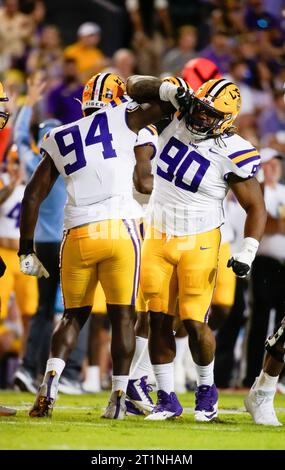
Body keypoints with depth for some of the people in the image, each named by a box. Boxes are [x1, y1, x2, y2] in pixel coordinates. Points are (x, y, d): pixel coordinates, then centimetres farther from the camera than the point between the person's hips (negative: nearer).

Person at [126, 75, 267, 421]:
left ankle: (206, 389, 19)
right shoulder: (178, 117, -4)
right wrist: (168, 90, -18)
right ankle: (166, 399, 12)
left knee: (194, 323, -7)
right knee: (158, 320, 2)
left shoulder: (231, 155, -16)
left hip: (198, 243, -4)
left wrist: (247, 253, -19)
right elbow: (134, 87, 1)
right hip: (158, 237, 4)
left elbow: (256, 208, -8)